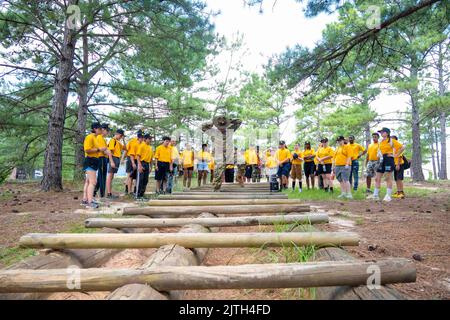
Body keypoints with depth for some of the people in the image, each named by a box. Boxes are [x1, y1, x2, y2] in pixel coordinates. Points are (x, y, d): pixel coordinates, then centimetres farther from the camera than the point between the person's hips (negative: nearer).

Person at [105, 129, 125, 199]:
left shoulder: (118, 142, 19)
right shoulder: (112, 140, -8)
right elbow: (110, 152, -16)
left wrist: (123, 140, 10)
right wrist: (111, 162, -23)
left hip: (117, 159, 9)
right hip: (114, 158, -9)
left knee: (112, 176, 10)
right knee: (110, 176, -7)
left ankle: (110, 193, 15)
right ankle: (108, 193, -6)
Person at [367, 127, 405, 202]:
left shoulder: (391, 141, -4)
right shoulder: (381, 142, 15)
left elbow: (402, 147, -8)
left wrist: (395, 155, -9)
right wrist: (379, 156, 12)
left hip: (389, 160, -7)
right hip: (382, 160, 7)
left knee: (388, 178, -6)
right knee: (377, 178, 4)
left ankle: (388, 196, -1)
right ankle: (375, 195, 8)